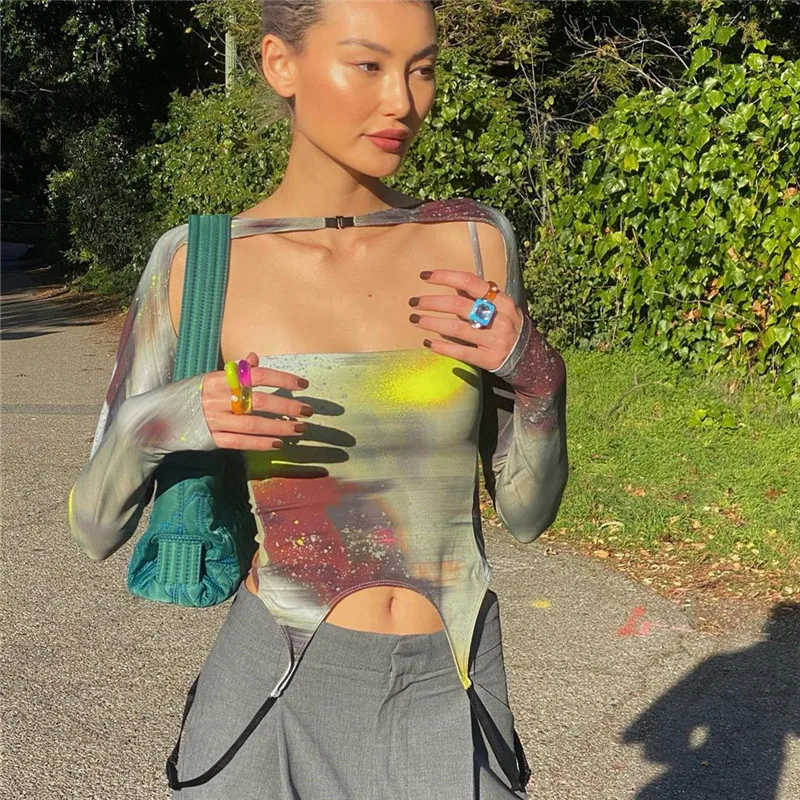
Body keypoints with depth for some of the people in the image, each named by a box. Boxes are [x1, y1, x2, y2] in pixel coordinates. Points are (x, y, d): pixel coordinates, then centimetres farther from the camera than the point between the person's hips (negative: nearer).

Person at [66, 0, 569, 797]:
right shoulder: (198, 262, -8)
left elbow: (527, 512, 1)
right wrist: (151, 426, -23)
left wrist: (536, 377, -17)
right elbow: (96, 527, -2)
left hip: (447, 706, 1)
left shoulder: (473, 241, -4)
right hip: (278, 697, -1)